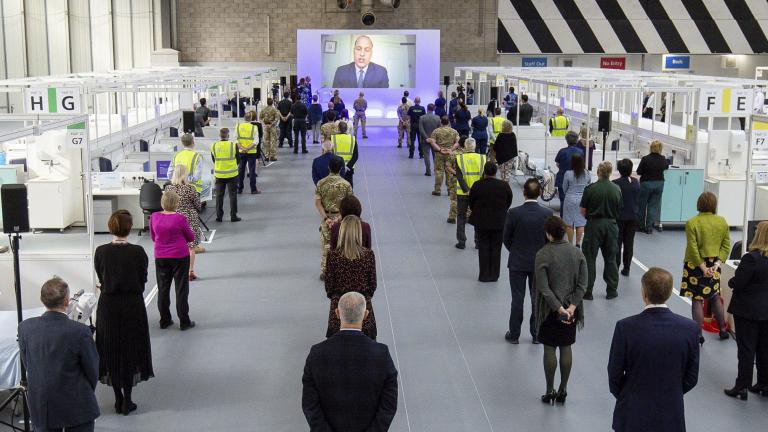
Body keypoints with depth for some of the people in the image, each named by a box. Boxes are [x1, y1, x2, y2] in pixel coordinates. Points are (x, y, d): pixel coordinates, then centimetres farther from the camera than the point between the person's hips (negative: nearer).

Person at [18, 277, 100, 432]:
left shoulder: (25, 327, -10)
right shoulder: (81, 331, -21)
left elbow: (27, 364, 3)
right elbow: (92, 370, -8)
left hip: (40, 407, 3)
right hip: (76, 406, -3)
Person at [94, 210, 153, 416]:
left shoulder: (101, 252, -9)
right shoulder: (138, 252, -13)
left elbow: (101, 279, 3)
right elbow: (142, 281, -3)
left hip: (108, 306, 1)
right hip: (133, 306, -1)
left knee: (111, 350, 13)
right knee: (130, 350, 10)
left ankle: (118, 398, 19)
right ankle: (127, 400, 11)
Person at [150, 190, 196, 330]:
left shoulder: (154, 217, -5)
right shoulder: (180, 218, -16)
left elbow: (153, 237, 10)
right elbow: (191, 237, -3)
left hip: (160, 258, 4)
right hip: (180, 256, -3)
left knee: (163, 289, 14)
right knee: (181, 289, 6)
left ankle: (164, 320, 21)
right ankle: (184, 322, 11)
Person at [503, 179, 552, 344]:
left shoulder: (513, 213, -15)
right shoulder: (547, 214, -12)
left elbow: (506, 238, -5)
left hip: (517, 262, -1)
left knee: (517, 299, 9)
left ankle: (514, 335, 16)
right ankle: (537, 334, 20)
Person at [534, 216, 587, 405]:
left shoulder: (542, 255, -15)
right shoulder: (577, 253, -2)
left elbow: (543, 288, -18)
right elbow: (583, 284, -5)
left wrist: (559, 308, -15)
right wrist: (572, 306, -8)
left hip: (549, 309, -3)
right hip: (571, 307, 4)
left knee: (549, 349, 7)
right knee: (566, 348, 12)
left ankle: (549, 391, 13)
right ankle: (563, 390, 18)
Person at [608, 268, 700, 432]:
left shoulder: (626, 327, -18)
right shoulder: (689, 328, -12)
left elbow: (615, 375, -8)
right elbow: (691, 378, -1)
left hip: (633, 413, -2)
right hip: (671, 415, 2)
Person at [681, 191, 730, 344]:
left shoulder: (692, 223, -15)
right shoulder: (722, 222, -1)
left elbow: (693, 249, -17)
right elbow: (726, 246, -1)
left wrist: (703, 267, -11)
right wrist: (717, 264, -4)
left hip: (696, 265, -4)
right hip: (714, 264, 4)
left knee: (697, 300, 3)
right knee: (715, 297, 21)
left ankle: (698, 335, 6)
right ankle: (722, 330, 30)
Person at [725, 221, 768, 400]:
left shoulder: (751, 258, -23)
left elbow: (737, 284, -19)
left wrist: (731, 281, 0)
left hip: (748, 311, -6)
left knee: (746, 350, 3)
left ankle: (742, 387, 9)